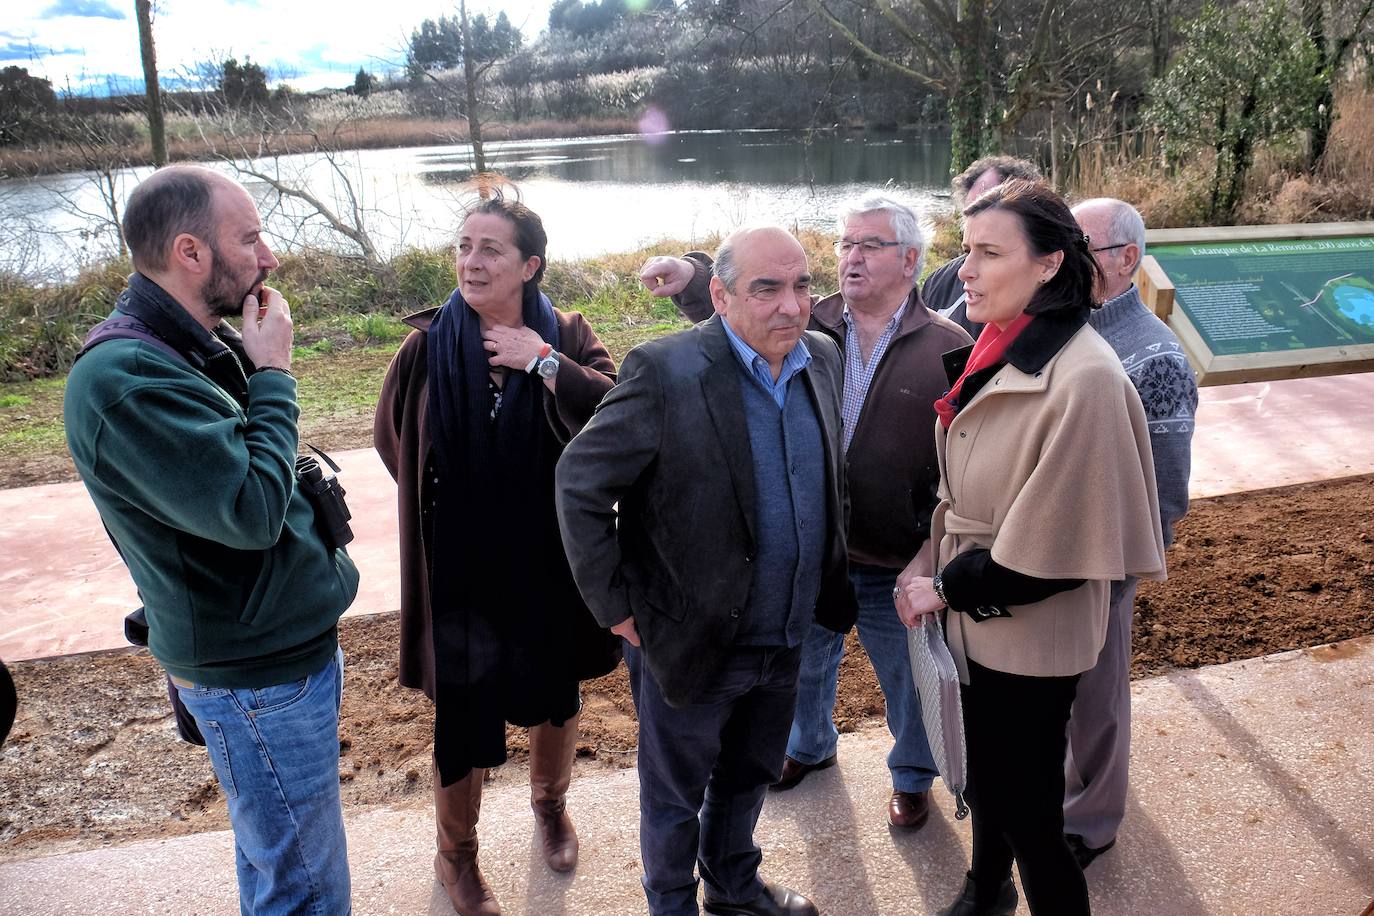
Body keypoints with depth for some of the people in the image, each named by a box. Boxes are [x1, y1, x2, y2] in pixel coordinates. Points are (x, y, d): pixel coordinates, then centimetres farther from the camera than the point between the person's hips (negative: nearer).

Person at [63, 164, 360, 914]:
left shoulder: (206, 346, 6)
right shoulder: (125, 380, -24)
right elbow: (251, 509, -28)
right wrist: (273, 376, -19)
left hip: (295, 643, 9)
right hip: (257, 678, -9)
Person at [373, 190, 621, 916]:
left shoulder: (566, 338, -6)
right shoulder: (427, 346, -8)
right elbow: (393, 440, 6)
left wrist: (542, 361, -25)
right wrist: (458, 501, 7)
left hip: (552, 562, 1)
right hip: (461, 568, -1)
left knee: (557, 698, 20)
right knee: (464, 717, 9)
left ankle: (550, 803, 51)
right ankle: (455, 854, 36)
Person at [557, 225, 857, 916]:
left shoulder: (822, 357, -2)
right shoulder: (665, 370, -22)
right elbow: (579, 483, -17)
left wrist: (828, 588, 9)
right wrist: (615, 606, -14)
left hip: (783, 639, 6)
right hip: (688, 642, -5)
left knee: (748, 779, 28)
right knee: (676, 798, 17)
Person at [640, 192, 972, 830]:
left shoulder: (948, 348, -12)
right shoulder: (809, 324, -3)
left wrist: (929, 557, -17)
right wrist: (689, 275, -30)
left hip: (895, 568, -3)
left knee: (910, 684, 19)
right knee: (804, 664, 26)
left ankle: (912, 774, 48)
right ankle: (809, 746, 56)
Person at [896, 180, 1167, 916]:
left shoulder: (1084, 378, -26)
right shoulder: (999, 349, -1)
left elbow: (1051, 540, -24)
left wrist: (947, 587, -14)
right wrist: (946, 579, 4)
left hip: (1031, 636, -8)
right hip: (975, 616, 8)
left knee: (1025, 807, 8)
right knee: (986, 773, 26)